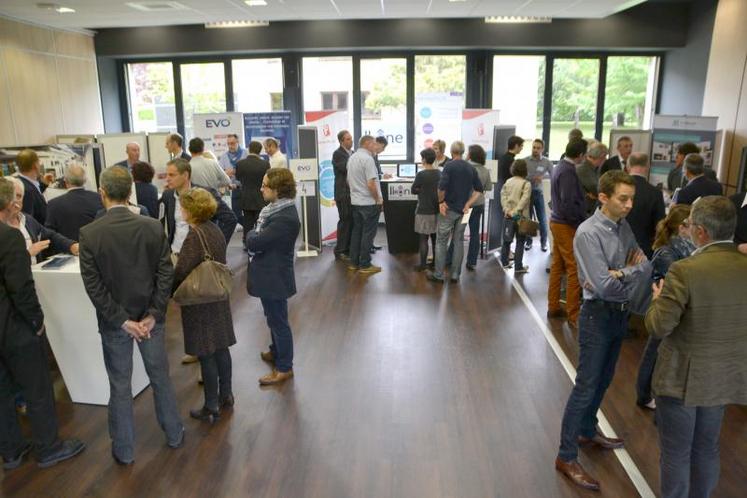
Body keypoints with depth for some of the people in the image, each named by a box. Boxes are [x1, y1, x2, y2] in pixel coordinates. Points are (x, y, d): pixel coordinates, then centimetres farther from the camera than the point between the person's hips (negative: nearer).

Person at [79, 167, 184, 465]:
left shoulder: (89, 234, -13)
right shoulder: (153, 227, -11)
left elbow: (93, 284, -14)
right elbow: (165, 274, -11)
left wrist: (121, 320, -10)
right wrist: (153, 314, -8)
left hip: (113, 321, -1)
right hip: (150, 316, 1)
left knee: (120, 385, 13)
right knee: (160, 377, 17)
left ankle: (124, 450, 27)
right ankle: (174, 434, 32)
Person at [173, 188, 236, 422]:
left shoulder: (195, 236, -21)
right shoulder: (215, 230, 3)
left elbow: (181, 273, -21)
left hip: (200, 303, -8)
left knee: (206, 354, 2)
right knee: (221, 347, 17)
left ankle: (211, 407, 14)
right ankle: (225, 395, 32)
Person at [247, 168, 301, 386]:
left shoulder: (285, 218, -29)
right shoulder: (278, 209, 3)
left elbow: (254, 243, -27)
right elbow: (256, 239, 9)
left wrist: (252, 235, -8)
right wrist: (256, 237, -10)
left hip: (275, 277, -9)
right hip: (270, 274, 9)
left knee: (278, 321, 5)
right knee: (274, 317, 25)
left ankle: (284, 367, 19)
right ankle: (276, 351, 45)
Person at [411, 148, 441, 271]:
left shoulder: (421, 174, -16)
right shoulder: (439, 173, 2)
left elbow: (413, 191, -5)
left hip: (424, 211, -6)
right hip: (437, 210, 6)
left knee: (423, 239, 2)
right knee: (435, 238, 14)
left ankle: (423, 264, 7)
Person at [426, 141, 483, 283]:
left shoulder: (449, 166, -10)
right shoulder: (471, 168, 7)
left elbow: (442, 186, -22)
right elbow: (479, 189, 5)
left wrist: (441, 201, -8)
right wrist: (468, 204, 0)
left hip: (449, 209, -5)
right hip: (463, 210, 5)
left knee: (441, 242, 3)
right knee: (458, 241, 11)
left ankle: (438, 274, 5)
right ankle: (455, 274, 13)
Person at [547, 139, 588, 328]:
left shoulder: (560, 166, 8)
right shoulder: (568, 172, -21)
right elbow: (569, 204, -24)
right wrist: (582, 221, -15)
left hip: (557, 221, 10)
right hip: (567, 225, -10)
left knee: (558, 266, 16)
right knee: (575, 269, -4)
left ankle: (554, 307, 25)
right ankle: (573, 315, 3)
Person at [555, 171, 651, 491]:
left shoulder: (624, 228, 4)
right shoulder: (588, 233, -20)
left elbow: (647, 267, -1)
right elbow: (604, 286, -25)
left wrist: (621, 274, -19)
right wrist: (632, 271, -10)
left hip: (620, 313, 8)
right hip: (598, 315, -8)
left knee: (603, 380, 21)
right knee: (586, 386, -3)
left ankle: (587, 431, 42)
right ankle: (566, 456, 8)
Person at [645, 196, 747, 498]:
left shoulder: (685, 270, -25)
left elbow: (658, 327, -21)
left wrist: (658, 299, -3)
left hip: (683, 377, -6)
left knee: (676, 453, 11)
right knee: (707, 449, 23)